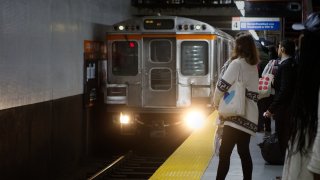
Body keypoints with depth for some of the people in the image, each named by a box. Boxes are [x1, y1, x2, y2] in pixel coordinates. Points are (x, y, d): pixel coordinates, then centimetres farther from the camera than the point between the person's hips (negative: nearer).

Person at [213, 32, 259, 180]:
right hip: (249, 117, 8)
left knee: (224, 153, -8)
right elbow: (250, 91, 14)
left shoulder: (237, 63, -10)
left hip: (238, 116, -8)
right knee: (244, 152, 14)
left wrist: (217, 103, 5)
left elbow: (221, 86, -13)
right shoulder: (253, 66, 13)